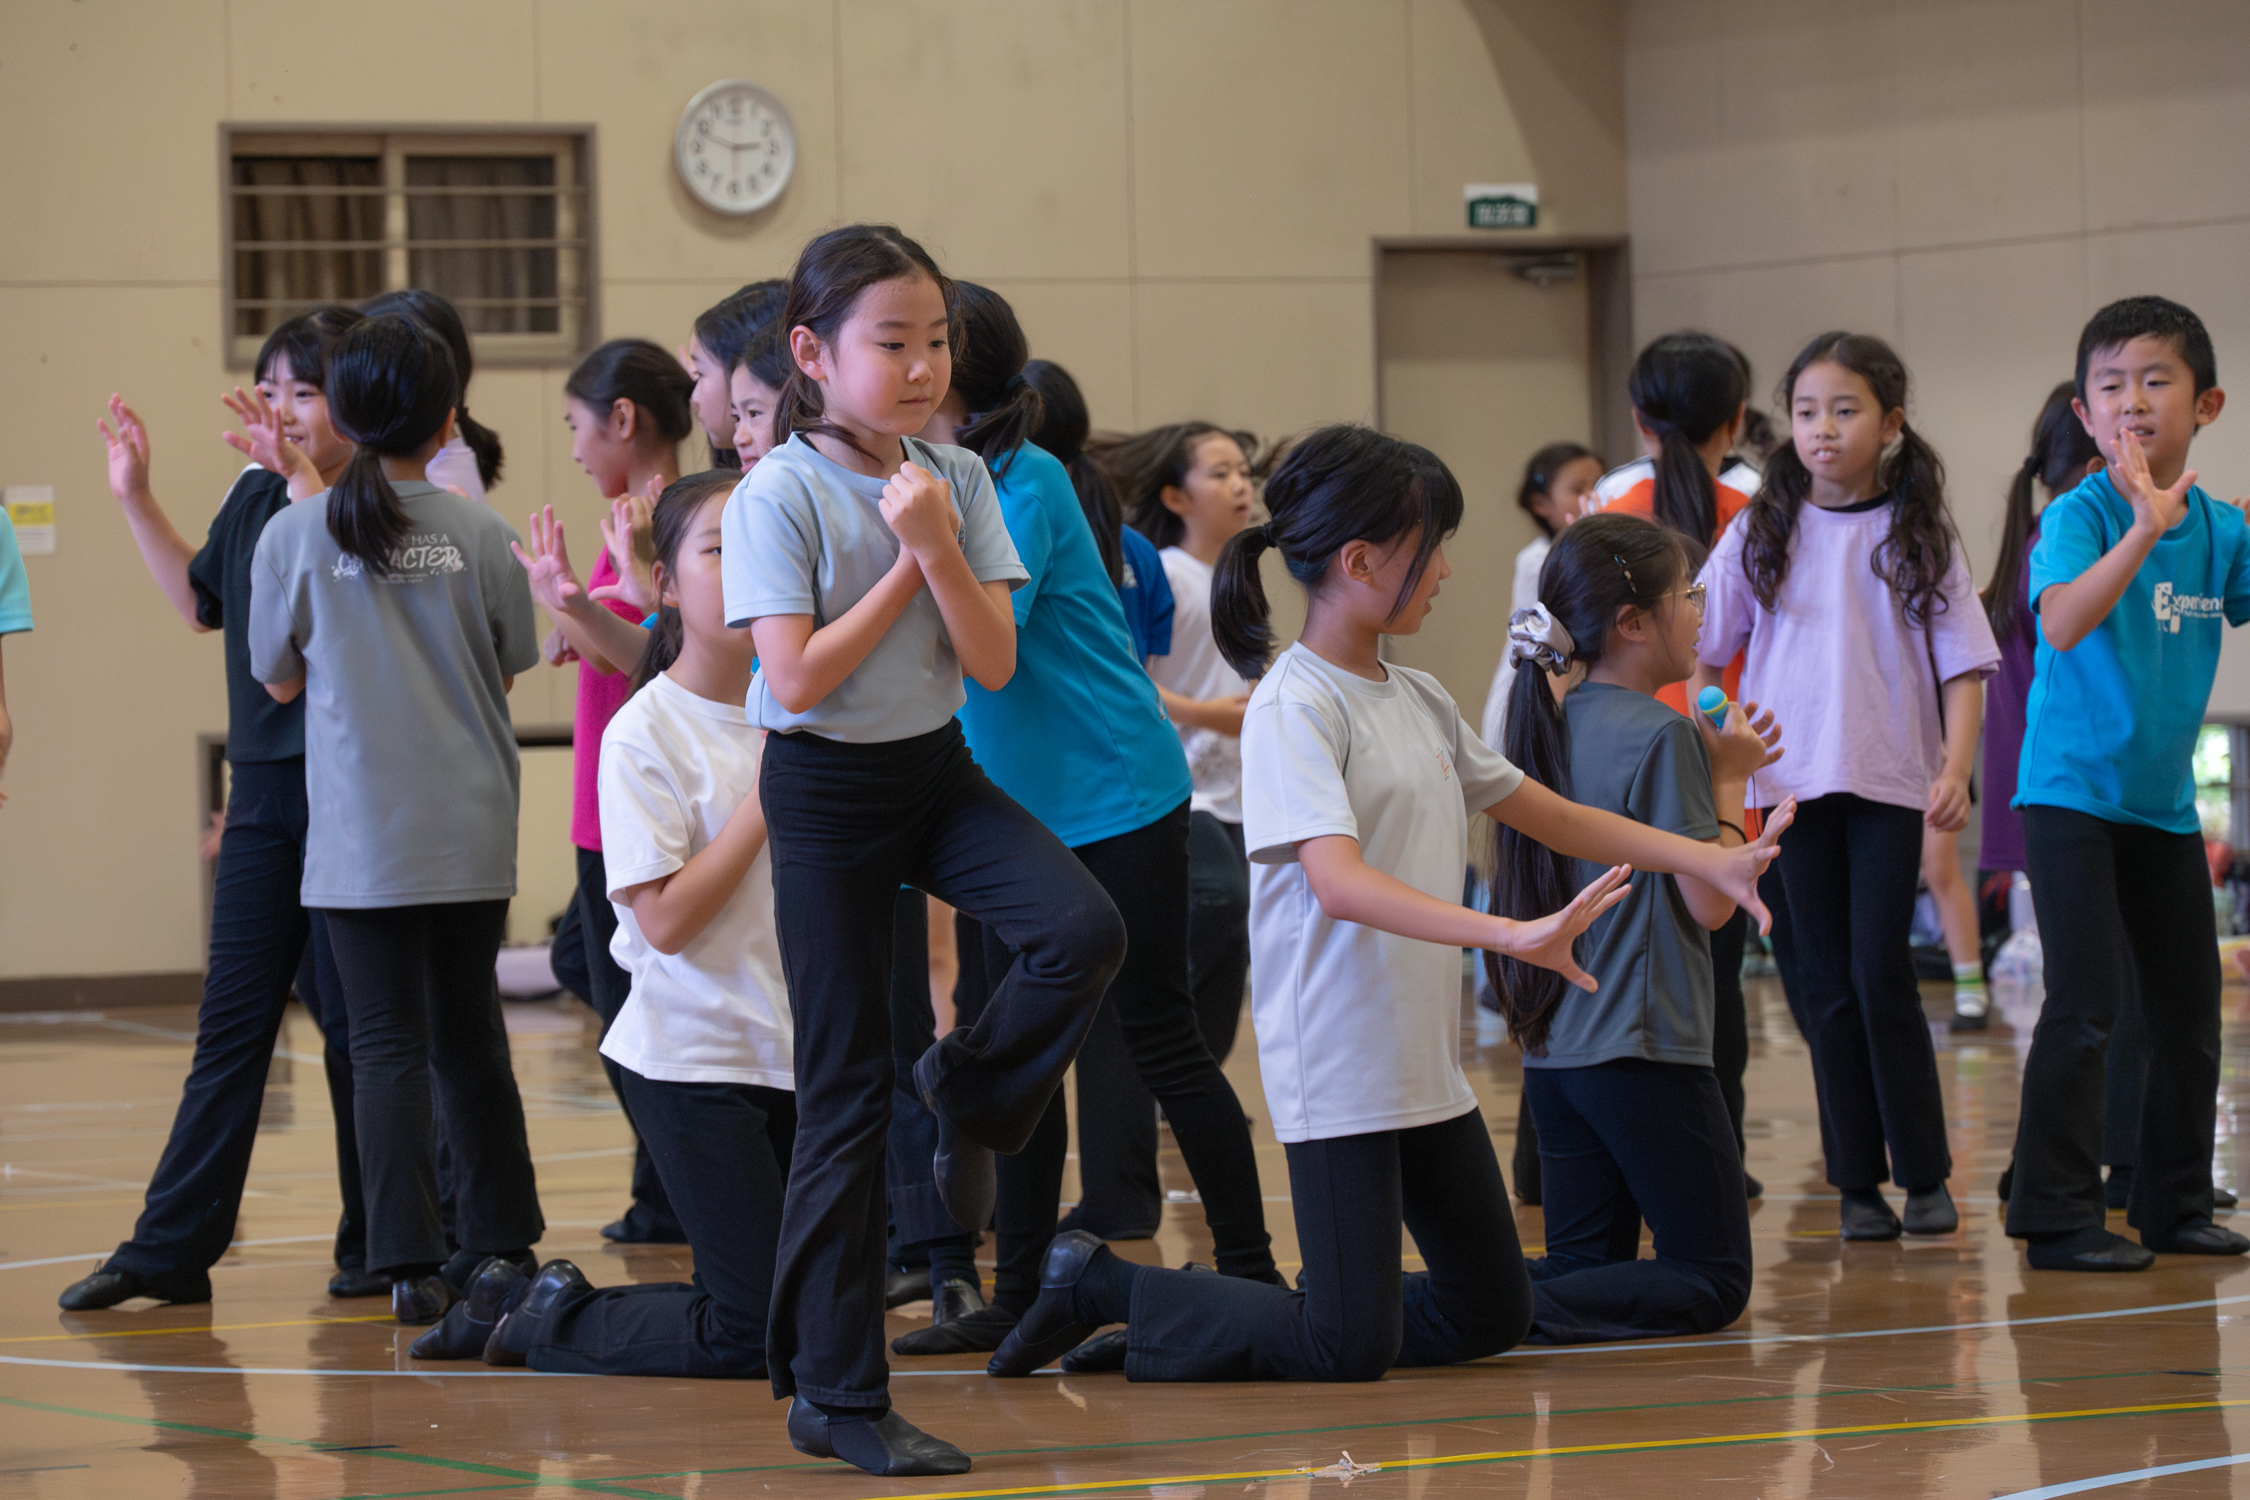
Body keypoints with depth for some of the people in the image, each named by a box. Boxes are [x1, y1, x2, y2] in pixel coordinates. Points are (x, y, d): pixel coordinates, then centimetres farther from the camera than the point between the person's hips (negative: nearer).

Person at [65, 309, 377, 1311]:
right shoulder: (253, 496, 11)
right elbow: (200, 601, 24)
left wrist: (305, 479, -35)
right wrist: (137, 499, 20)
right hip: (265, 786, 7)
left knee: (352, 1019, 1)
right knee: (232, 1017, 7)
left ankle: (379, 1245, 13)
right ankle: (171, 1249, 7)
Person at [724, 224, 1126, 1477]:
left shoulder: (959, 480, 1)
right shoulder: (779, 496, -13)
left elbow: (994, 663, -4)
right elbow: (797, 680, -20)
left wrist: (939, 546, -17)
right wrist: (902, 565, -16)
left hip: (941, 771, 4)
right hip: (826, 792, -4)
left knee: (1086, 929, -24)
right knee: (849, 1090, -3)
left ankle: (974, 1092, 9)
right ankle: (837, 1393, 5)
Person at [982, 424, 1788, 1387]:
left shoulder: (1420, 702, 11)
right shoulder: (1293, 709, -15)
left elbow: (1549, 815, 20)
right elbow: (1339, 882, -28)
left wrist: (1710, 862, 12)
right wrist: (1511, 936, -39)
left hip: (1427, 1068, 9)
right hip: (1338, 1075, -9)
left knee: (1492, 1316, 10)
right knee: (1351, 1352, -8)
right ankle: (1099, 1286, 6)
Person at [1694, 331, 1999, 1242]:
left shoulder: (1918, 535, 2)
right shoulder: (1760, 534, 5)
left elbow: (1962, 666, 1)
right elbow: (1700, 654, 8)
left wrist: (1955, 772, -10)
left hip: (1893, 783, -2)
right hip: (1792, 782, 2)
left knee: (1881, 974, -8)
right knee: (1826, 986, 3)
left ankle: (1925, 1174, 3)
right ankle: (1856, 1183, 8)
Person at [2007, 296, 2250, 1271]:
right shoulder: (2079, 516, -14)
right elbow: (2063, 623, -30)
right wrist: (2143, 529, -41)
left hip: (2166, 801, 6)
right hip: (2072, 790, -6)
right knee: (2087, 1006, -11)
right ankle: (2059, 1219, -5)